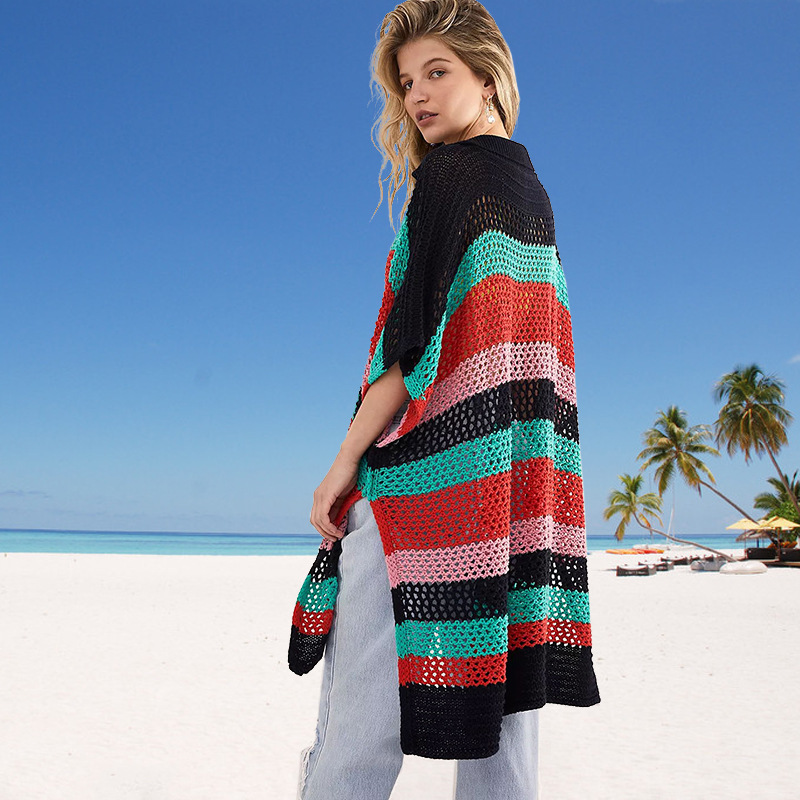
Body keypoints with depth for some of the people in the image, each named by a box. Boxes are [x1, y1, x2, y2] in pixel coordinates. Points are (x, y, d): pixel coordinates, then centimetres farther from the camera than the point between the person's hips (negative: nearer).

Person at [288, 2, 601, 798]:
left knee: (361, 721, -6)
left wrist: (347, 457, -10)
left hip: (431, 463, -9)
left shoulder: (452, 174, -3)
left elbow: (417, 337, -12)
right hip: (514, 471, 9)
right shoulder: (528, 186, 22)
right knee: (494, 687, 8)